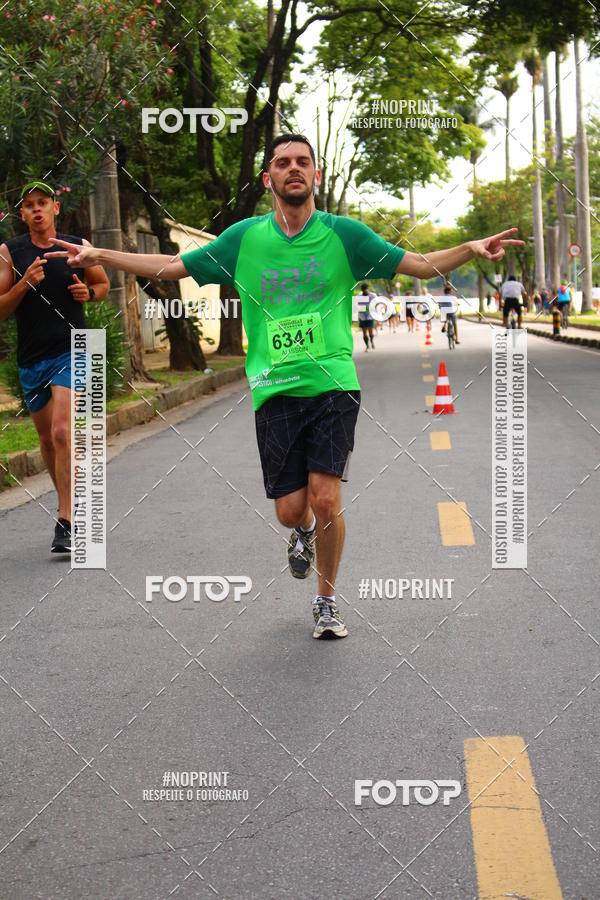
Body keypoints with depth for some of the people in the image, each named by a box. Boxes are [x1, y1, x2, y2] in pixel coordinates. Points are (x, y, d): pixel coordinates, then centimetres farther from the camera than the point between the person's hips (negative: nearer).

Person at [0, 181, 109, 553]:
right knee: (48, 439, 13)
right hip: (31, 357, 3)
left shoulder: (79, 248, 0)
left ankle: (67, 523, -17)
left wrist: (88, 292, -4)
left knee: (62, 431, -19)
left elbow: (103, 283, 18)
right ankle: (71, 502, 36)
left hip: (71, 351, -2)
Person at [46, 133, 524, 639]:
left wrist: (471, 250, -13)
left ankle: (327, 600, 12)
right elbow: (171, 267, 14)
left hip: (333, 386, -1)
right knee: (290, 511, 0)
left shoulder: (343, 234, 3)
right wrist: (100, 255, 7)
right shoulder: (244, 238, 7)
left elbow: (424, 265, 4)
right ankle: (304, 533, 40)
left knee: (326, 501, -12)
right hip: (274, 390, 2)